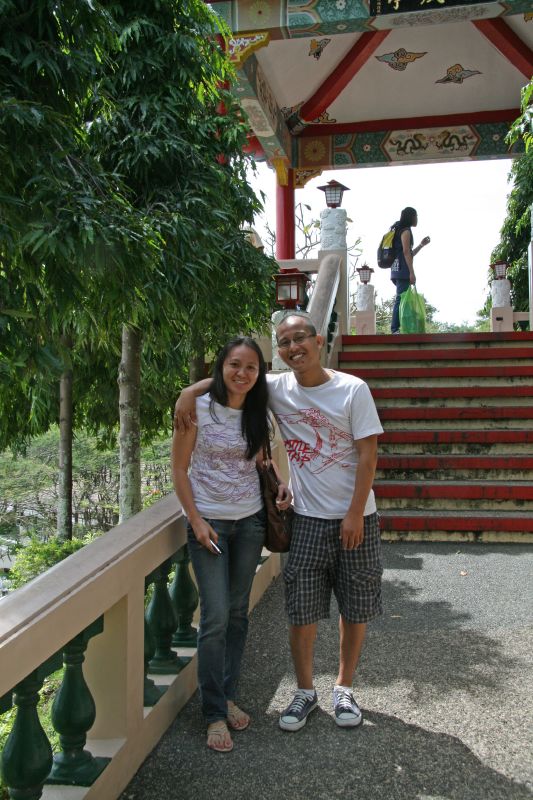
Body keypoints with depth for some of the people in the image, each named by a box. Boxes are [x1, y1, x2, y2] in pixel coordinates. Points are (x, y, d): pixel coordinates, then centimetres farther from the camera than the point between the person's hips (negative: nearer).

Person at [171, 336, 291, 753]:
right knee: (216, 618, -6)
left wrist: (281, 484, -3)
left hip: (250, 521, 4)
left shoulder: (259, 414, 2)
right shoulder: (199, 408, -10)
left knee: (238, 613, 12)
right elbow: (179, 469, -7)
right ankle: (215, 714, 9)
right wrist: (196, 520, -12)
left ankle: (228, 696, 28)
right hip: (208, 522, -4)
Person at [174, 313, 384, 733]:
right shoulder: (277, 388, -1)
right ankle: (305, 690, 27)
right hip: (308, 519, 1)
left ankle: (344, 688, 31)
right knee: (301, 611, 6)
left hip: (355, 517, -1)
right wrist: (189, 392, -9)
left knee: (356, 609, 10)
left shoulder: (353, 389, -8)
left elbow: (368, 454, -9)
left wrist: (355, 513, -13)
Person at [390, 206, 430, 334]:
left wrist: (421, 245, 26)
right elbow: (406, 252, -14)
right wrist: (412, 273, -17)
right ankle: (395, 329, -17)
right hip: (403, 271, -10)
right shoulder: (406, 231, -3)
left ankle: (396, 329, 4)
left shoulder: (401, 230, 25)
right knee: (401, 299, -13)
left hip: (397, 271, 10)